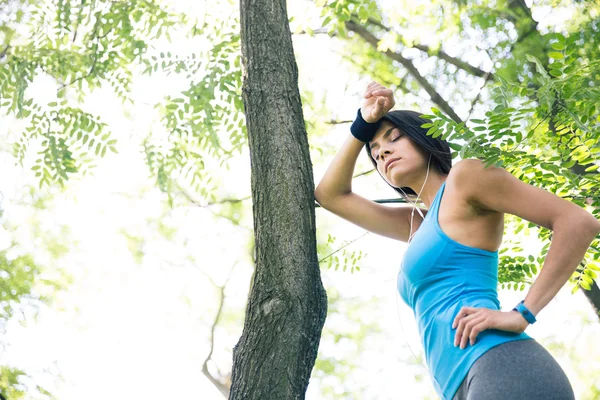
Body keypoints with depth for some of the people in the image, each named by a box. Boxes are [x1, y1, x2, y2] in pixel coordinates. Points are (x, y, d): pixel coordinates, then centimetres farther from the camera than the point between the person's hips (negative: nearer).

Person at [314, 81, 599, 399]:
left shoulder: (465, 175, 7)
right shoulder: (417, 223, 30)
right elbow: (329, 195, 39)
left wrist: (523, 313, -9)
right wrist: (363, 126, 29)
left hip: (505, 371, -9)